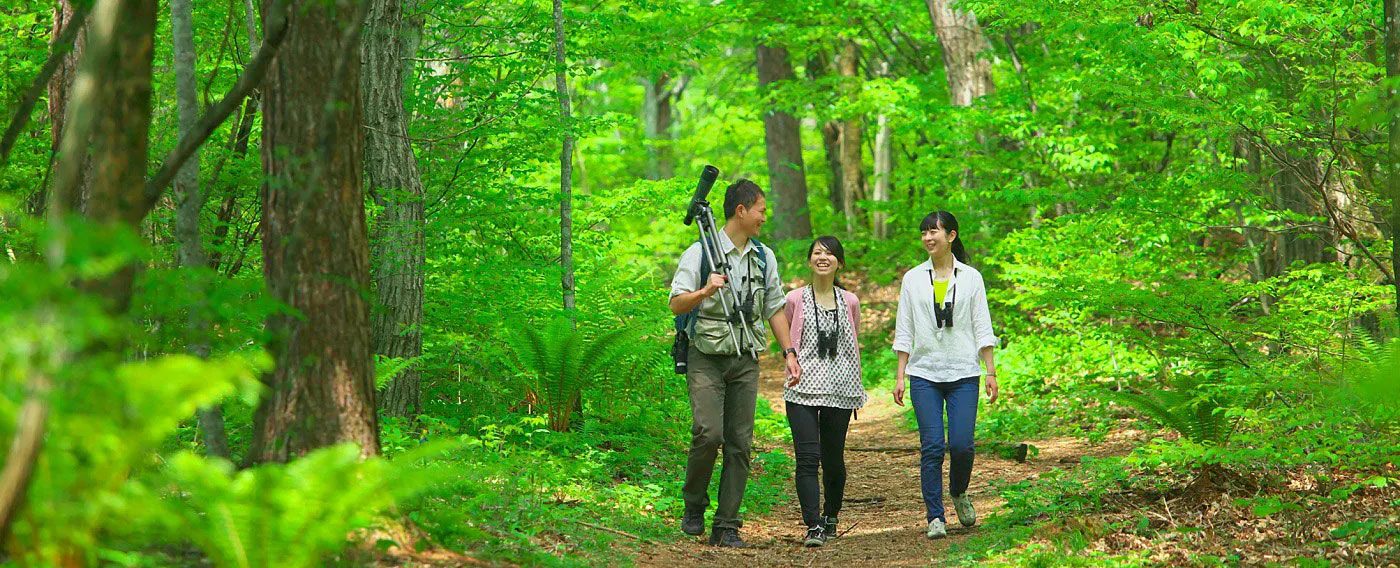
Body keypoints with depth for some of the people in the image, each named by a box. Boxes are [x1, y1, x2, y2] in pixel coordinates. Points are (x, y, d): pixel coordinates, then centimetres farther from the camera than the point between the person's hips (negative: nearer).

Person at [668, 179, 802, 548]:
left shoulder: (764, 257, 13)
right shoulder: (701, 252, -4)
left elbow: (775, 309, 20)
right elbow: (676, 305, -8)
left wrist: (789, 352, 12)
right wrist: (705, 291, -27)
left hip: (745, 361, 5)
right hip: (706, 357, -5)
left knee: (740, 443, -1)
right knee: (709, 433, -20)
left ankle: (726, 528, 4)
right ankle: (694, 506, 4)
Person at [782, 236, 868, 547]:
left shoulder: (849, 302, 9)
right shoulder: (795, 299, 3)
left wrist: (856, 387, 18)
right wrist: (793, 367, 7)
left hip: (839, 389, 2)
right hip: (803, 388, -2)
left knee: (833, 458, 8)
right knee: (807, 457, -14)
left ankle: (830, 518, 28)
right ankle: (813, 526, -17)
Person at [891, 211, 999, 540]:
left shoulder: (970, 278, 6)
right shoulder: (913, 279, 8)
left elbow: (982, 328, 7)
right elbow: (904, 331, 8)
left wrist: (991, 373, 1)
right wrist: (900, 376, 2)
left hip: (963, 374, -1)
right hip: (924, 374, 1)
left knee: (961, 444, -10)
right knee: (932, 446, -8)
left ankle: (959, 493, 20)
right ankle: (935, 518, -3)